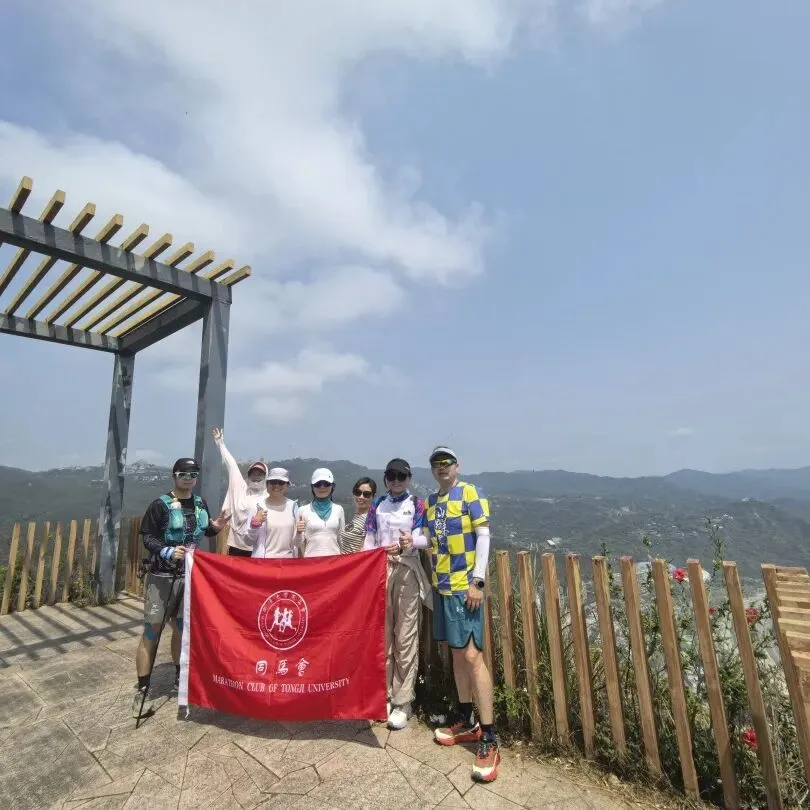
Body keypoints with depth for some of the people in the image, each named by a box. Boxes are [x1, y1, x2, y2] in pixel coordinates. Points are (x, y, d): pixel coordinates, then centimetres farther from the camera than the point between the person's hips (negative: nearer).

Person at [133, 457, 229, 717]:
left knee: (183, 628, 17)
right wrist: (167, 552, -27)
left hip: (191, 574, 5)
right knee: (151, 631, -2)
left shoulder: (200, 503, 5)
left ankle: (181, 678, 32)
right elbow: (147, 537, -11)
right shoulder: (161, 504, -11)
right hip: (162, 576, -5)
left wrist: (215, 527, -5)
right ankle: (142, 691, 11)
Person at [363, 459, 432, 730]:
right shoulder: (377, 506, 12)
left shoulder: (417, 505, 2)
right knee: (383, 635, 11)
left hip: (407, 572, -3)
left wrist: (409, 543, -29)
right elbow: (369, 542, 11)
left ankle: (403, 701, 10)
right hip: (380, 571, 4)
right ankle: (385, 695, 25)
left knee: (405, 638, -1)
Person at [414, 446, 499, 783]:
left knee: (472, 656, -6)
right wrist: (411, 541, -10)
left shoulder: (470, 493, -9)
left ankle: (489, 739, 5)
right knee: (456, 653, 16)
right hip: (441, 586, 7)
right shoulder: (431, 500, 11)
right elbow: (430, 538, 12)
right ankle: (466, 721, 31)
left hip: (465, 586, -7)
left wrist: (478, 581, -16)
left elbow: (483, 536, -12)